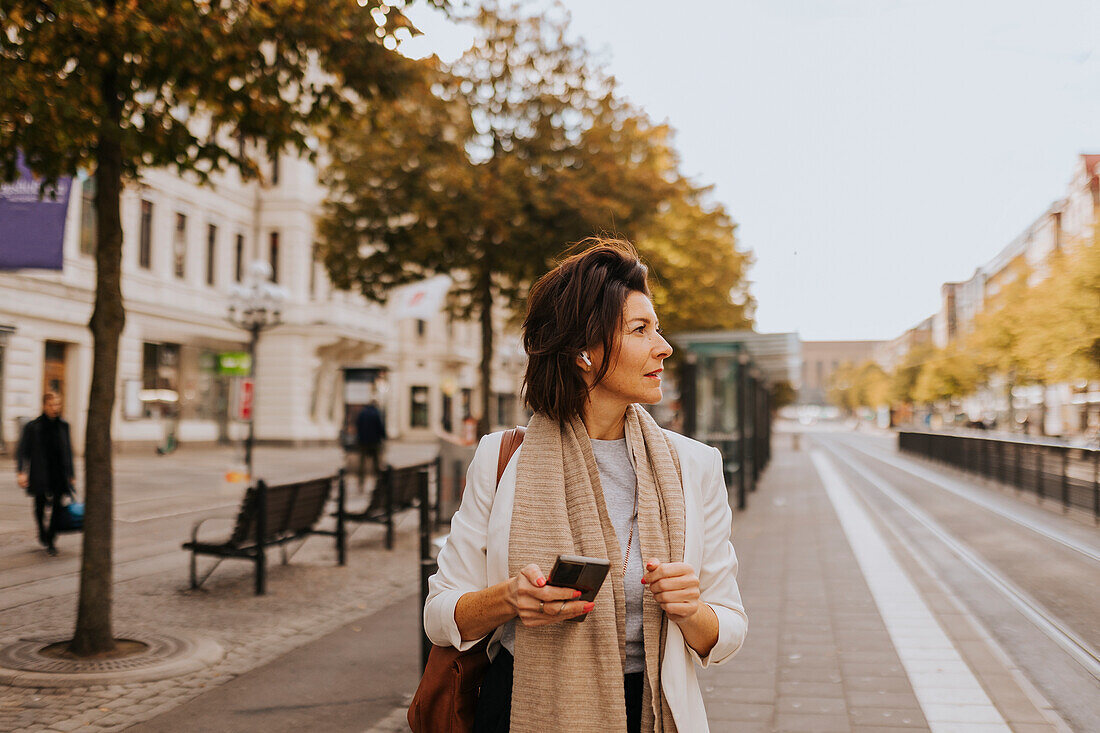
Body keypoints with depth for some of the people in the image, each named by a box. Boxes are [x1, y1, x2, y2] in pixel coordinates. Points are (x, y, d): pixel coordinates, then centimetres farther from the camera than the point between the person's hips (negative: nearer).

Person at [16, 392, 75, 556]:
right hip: (40, 475, -2)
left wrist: (70, 475, 14)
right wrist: (20, 472, -16)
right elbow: (22, 452, -4)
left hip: (59, 475, 2)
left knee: (58, 506, -7)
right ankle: (42, 532, 35)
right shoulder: (32, 427, -3)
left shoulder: (63, 426, 8)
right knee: (40, 505, 7)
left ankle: (50, 540, 4)